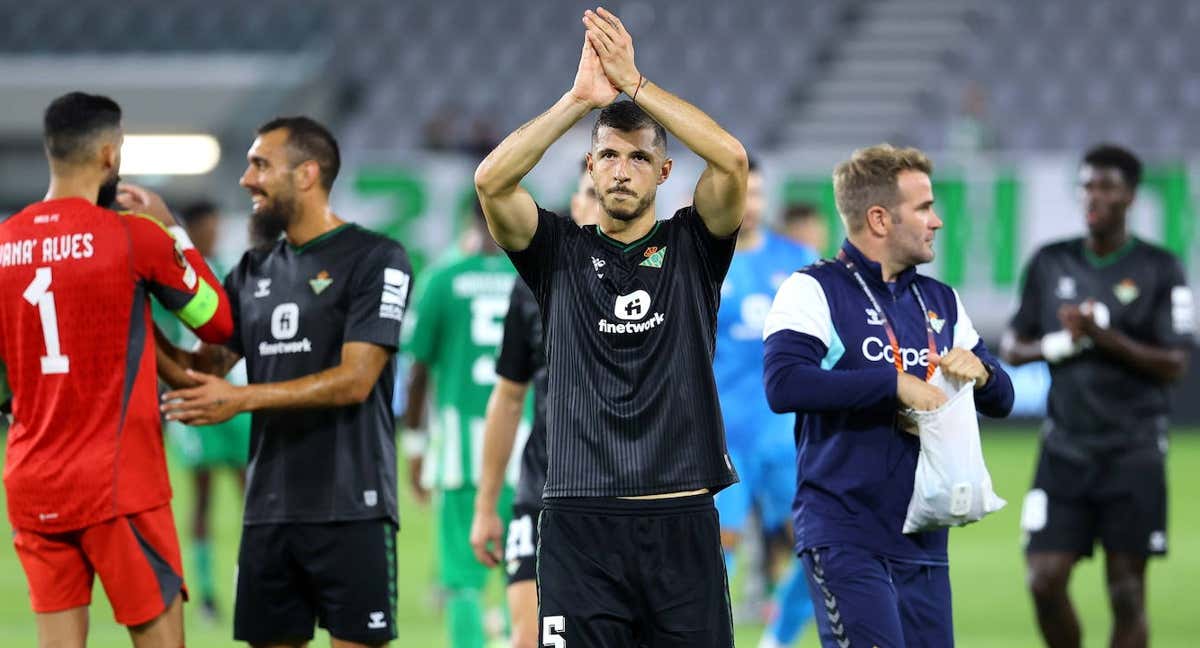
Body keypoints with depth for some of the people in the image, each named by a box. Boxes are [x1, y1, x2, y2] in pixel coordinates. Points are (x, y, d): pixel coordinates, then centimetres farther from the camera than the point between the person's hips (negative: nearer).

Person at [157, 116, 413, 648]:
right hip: (268, 511, 6)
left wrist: (241, 399, -18)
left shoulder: (375, 260, -4)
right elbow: (202, 367, 13)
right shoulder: (254, 272, 15)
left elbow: (355, 380, -13)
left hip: (351, 508, -6)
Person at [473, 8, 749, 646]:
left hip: (682, 520, 0)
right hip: (579, 521, 0)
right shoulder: (560, 252, 9)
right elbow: (491, 180, -8)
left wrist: (635, 83, -11)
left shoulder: (691, 247, 9)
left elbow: (732, 160, -9)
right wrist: (580, 98, -14)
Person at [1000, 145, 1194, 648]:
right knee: (1045, 580, -4)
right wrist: (1058, 344, -7)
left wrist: (1104, 337, -18)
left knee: (1126, 591, -3)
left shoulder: (1159, 270, -2)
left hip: (1133, 454, -3)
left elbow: (1174, 365, -6)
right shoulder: (1049, 263, 9)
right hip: (1065, 450, 3)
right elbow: (1012, 347, 14)